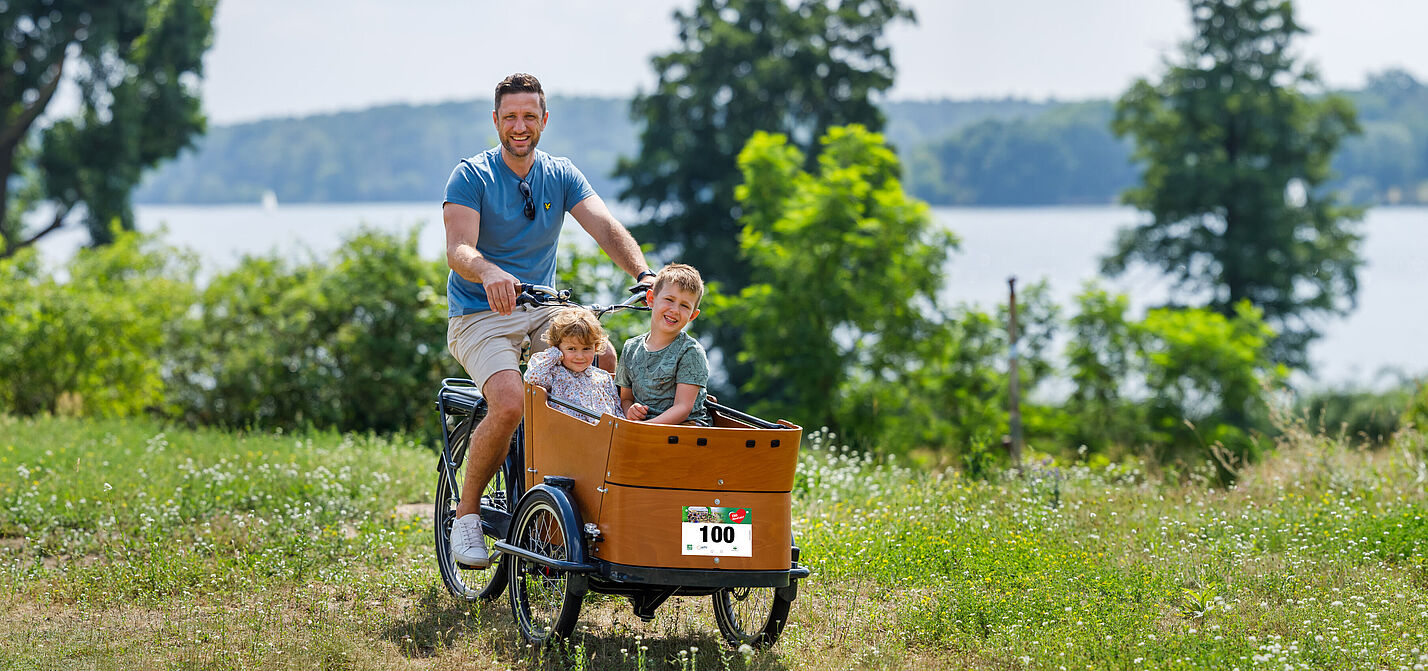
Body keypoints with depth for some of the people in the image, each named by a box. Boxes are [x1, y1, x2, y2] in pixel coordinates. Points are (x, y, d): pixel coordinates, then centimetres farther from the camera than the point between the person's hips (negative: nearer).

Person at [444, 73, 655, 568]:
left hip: (542, 311, 5)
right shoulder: (471, 176, -7)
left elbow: (605, 227, -8)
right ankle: (467, 512, -8)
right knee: (510, 404, -29)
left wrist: (642, 273, -28)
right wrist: (489, 272, -45)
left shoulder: (561, 175, 6)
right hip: (480, 315, -5)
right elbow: (458, 250, -21)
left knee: (612, 366, -20)